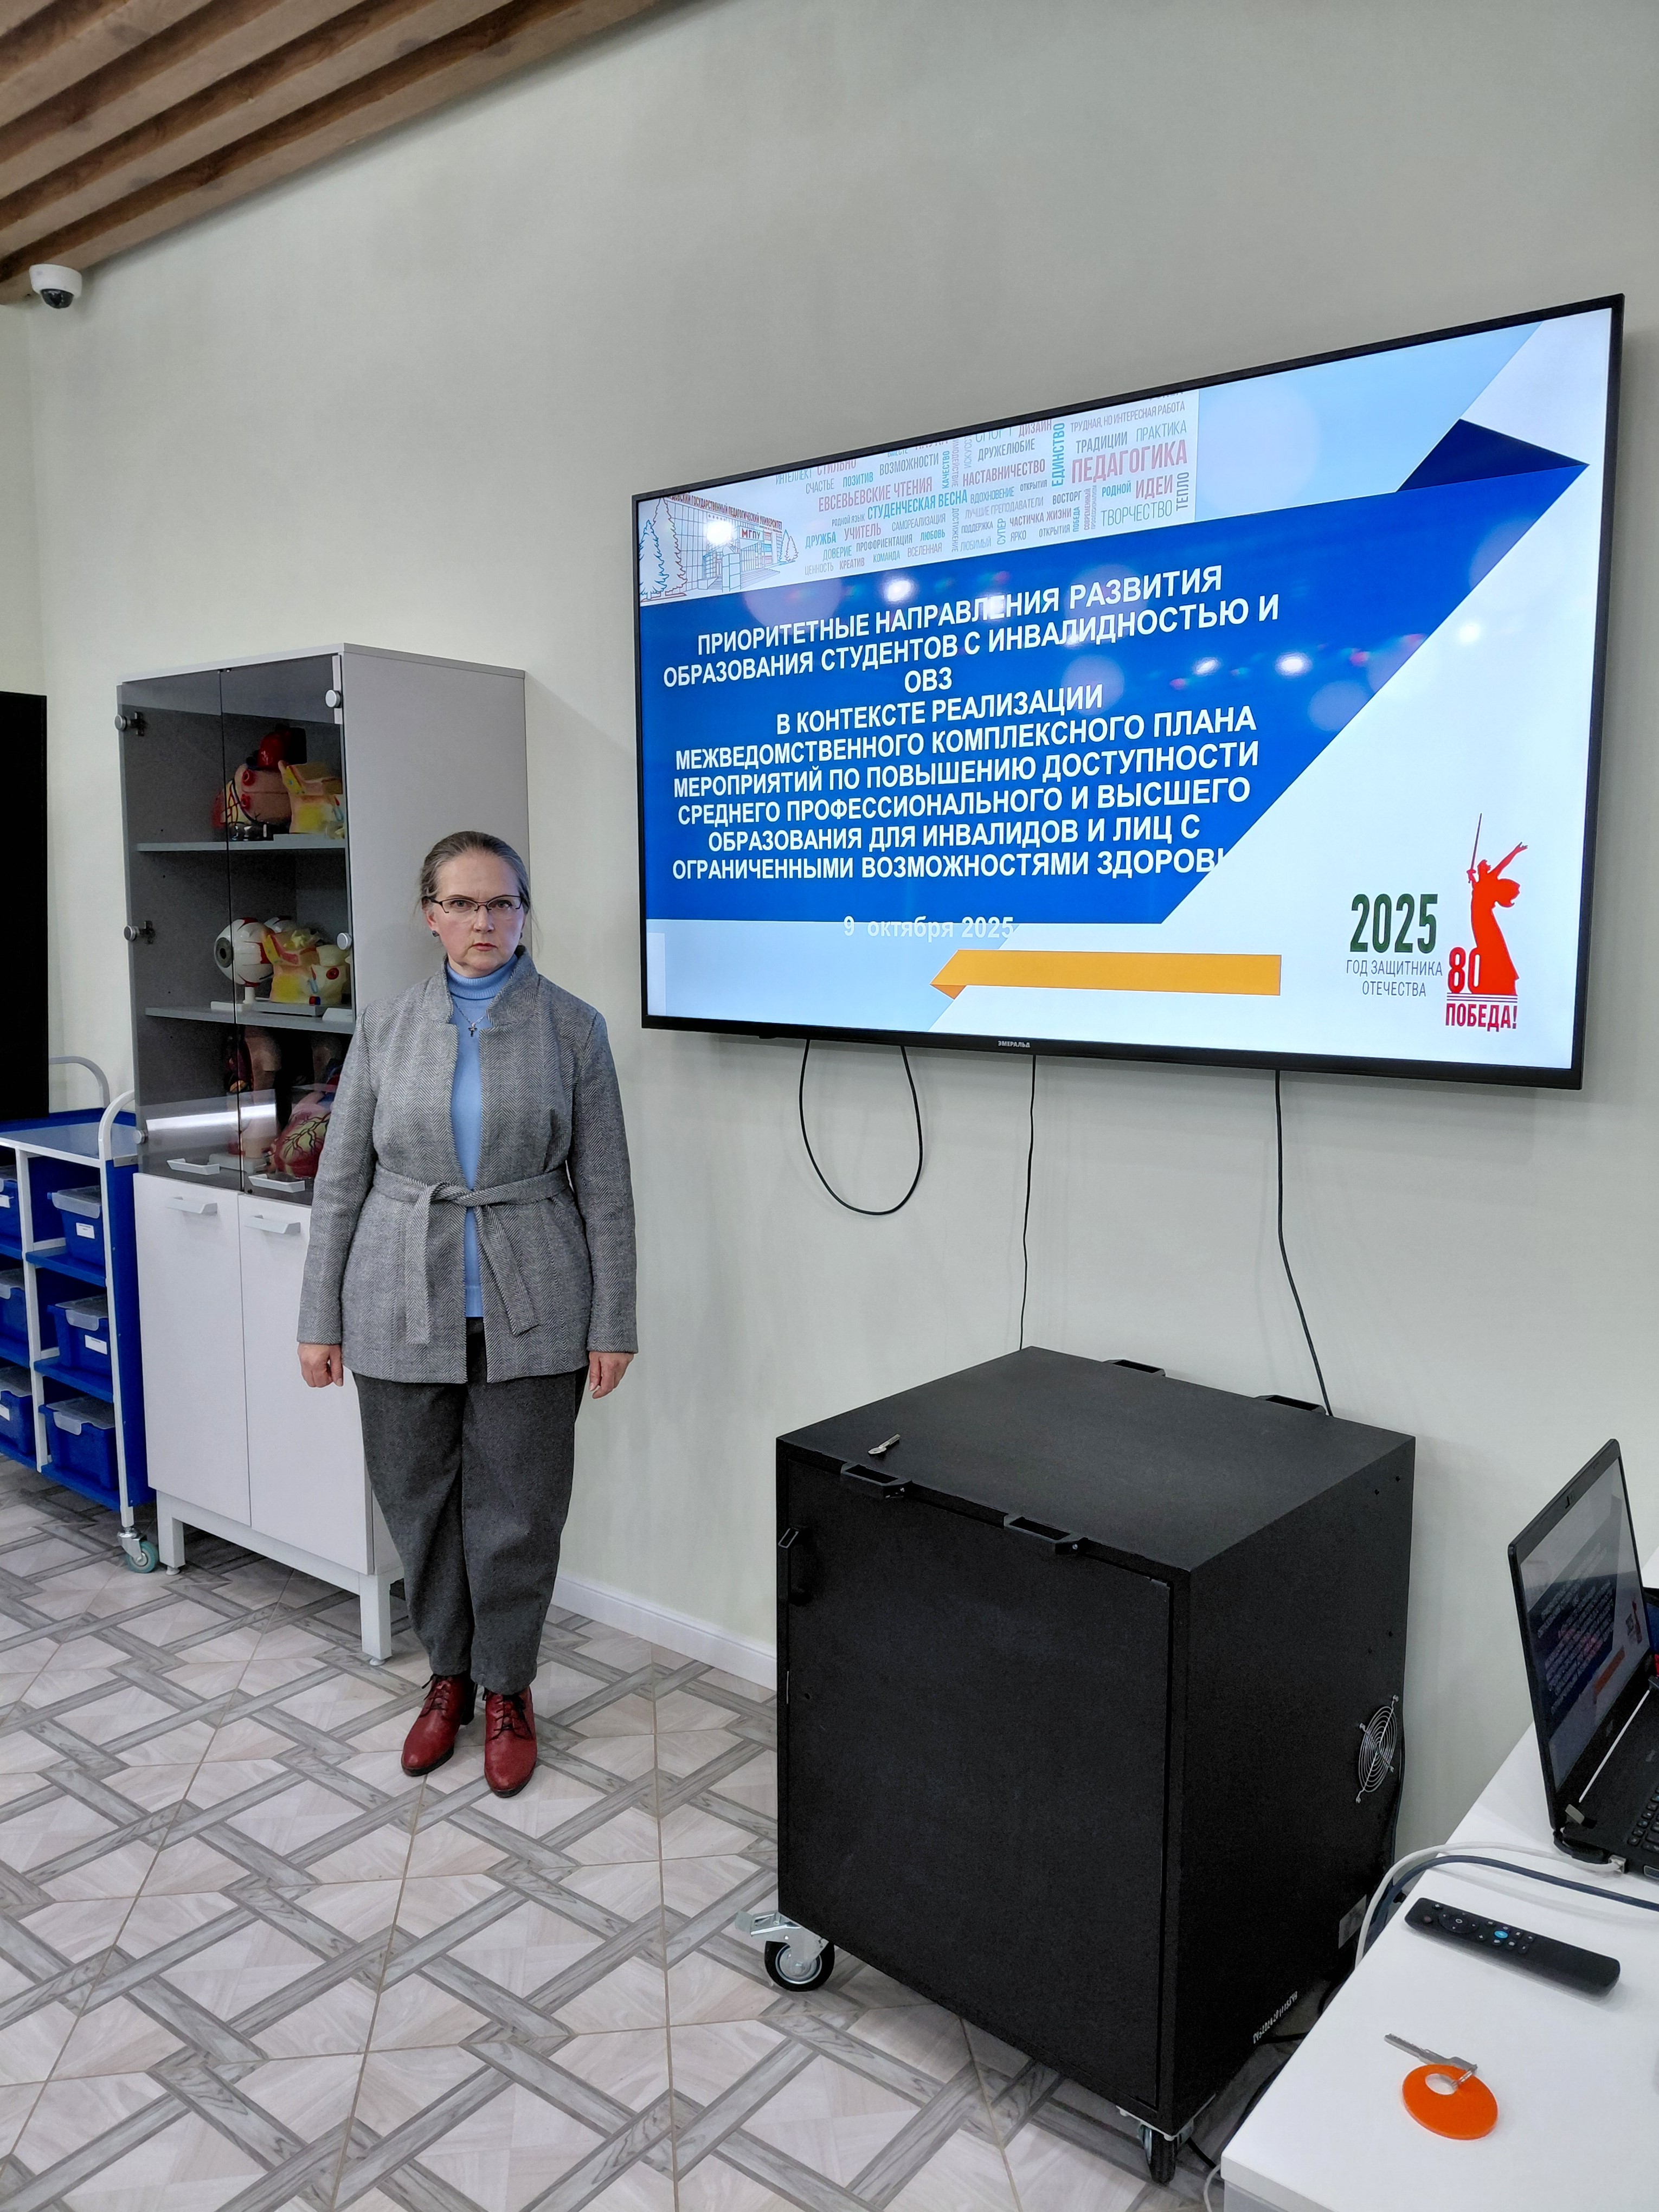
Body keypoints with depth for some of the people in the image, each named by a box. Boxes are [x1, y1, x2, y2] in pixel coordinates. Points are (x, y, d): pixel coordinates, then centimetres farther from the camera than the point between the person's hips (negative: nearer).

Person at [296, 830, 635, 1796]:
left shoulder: (573, 1028, -2)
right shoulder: (386, 1027, 3)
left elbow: (605, 1188, -2)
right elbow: (342, 1180, 5)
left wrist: (614, 1325, -3)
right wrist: (322, 1318, 3)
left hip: (528, 1311, -2)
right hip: (403, 1307, 2)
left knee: (517, 1512, 7)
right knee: (419, 1503, 12)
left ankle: (506, 1689, 29)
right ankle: (449, 1675, 35)